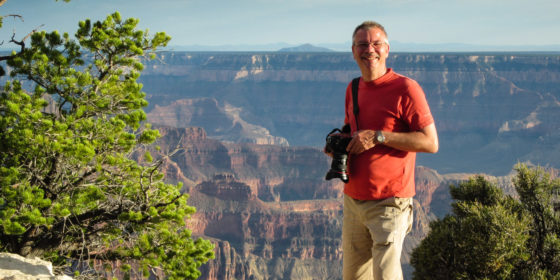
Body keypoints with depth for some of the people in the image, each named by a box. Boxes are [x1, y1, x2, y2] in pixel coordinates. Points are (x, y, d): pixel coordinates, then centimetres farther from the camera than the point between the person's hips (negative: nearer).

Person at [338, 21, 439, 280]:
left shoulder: (406, 88, -10)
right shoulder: (353, 89, 12)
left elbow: (430, 143, -13)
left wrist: (378, 137, -19)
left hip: (389, 203, -7)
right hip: (353, 199, 7)